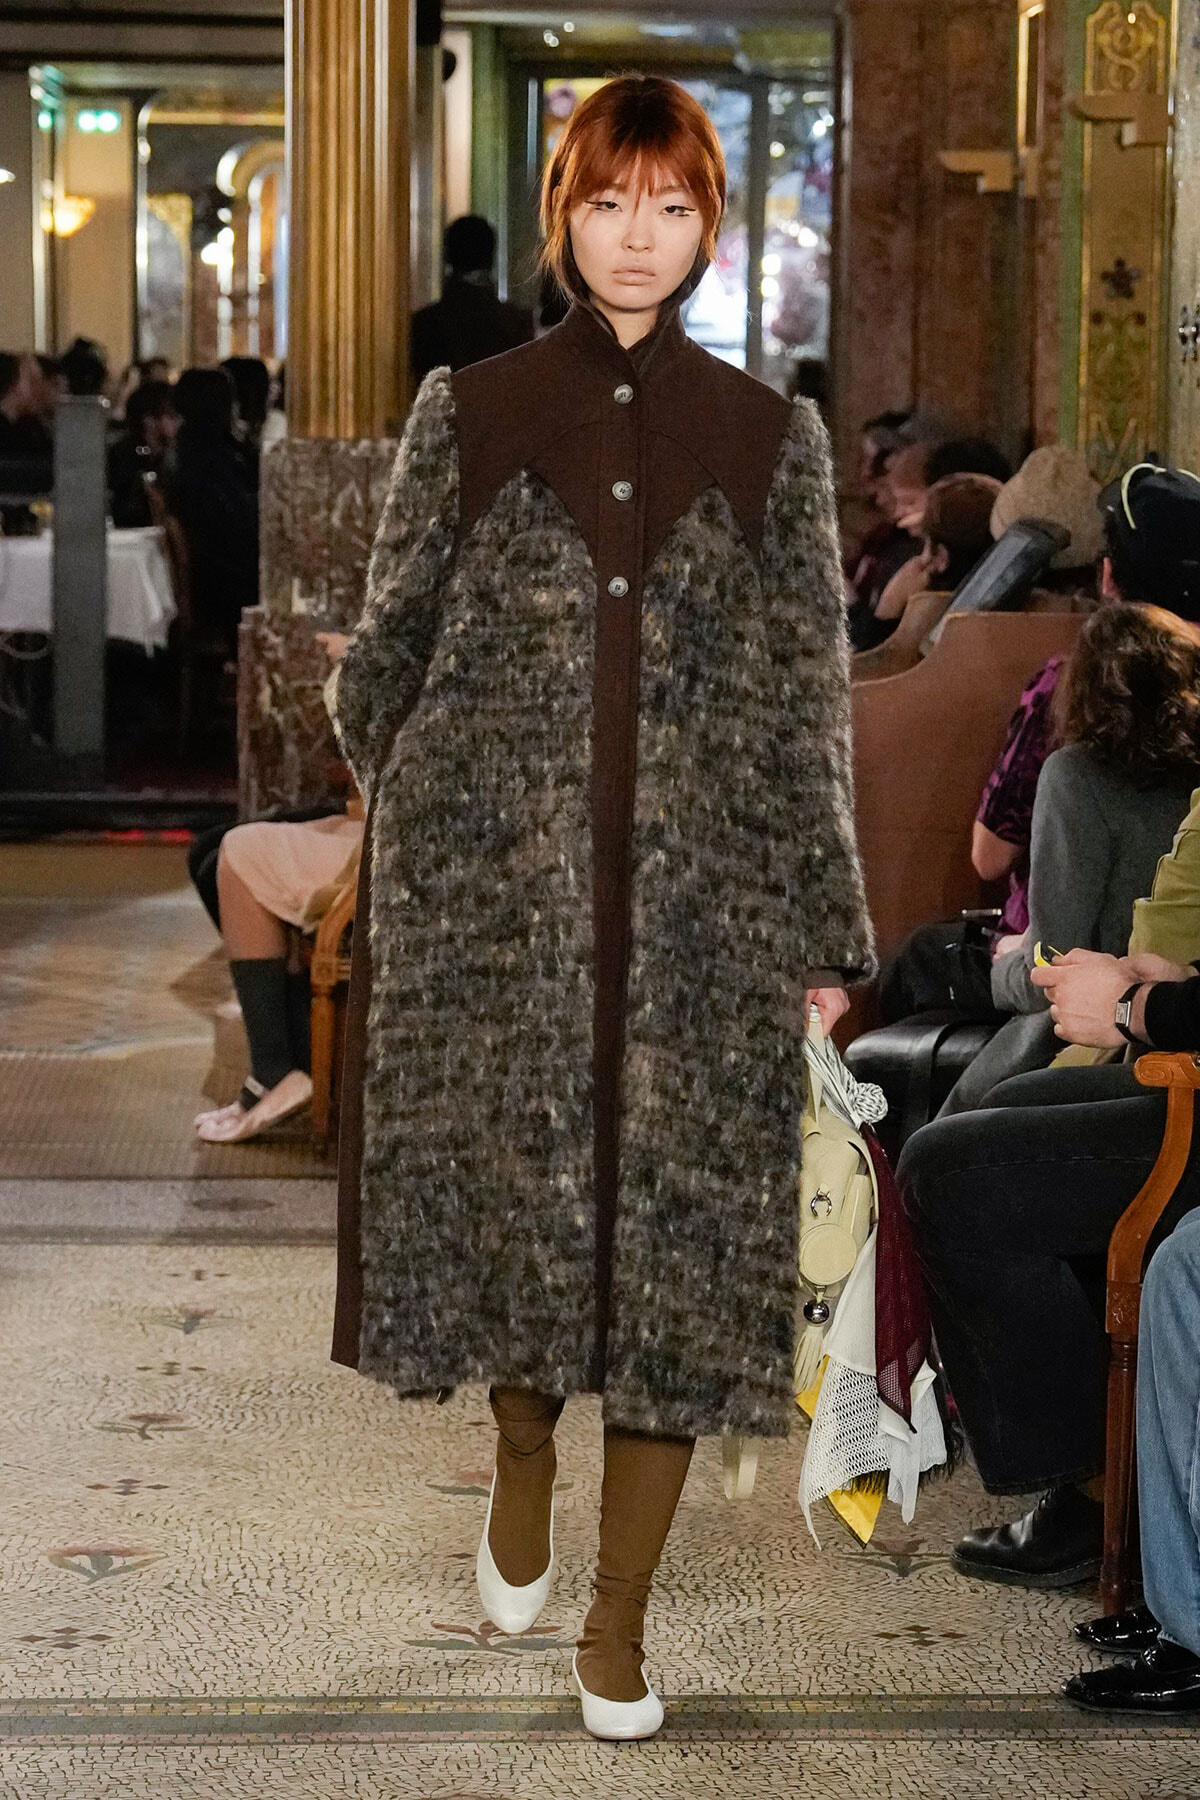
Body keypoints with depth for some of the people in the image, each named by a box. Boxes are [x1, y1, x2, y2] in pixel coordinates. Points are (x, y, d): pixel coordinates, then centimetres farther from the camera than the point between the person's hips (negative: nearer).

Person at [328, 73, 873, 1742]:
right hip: (496, 886, 0)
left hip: (706, 906, 0)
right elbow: (387, 649, 11)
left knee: (684, 1233, 0)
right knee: (505, 1187, 6)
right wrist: (417, 807, 13)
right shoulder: (468, 413, 3)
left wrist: (828, 933, 3)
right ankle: (524, 1451, 37)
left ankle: (620, 1614, 11)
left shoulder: (770, 439, 4)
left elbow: (811, 700, 4)